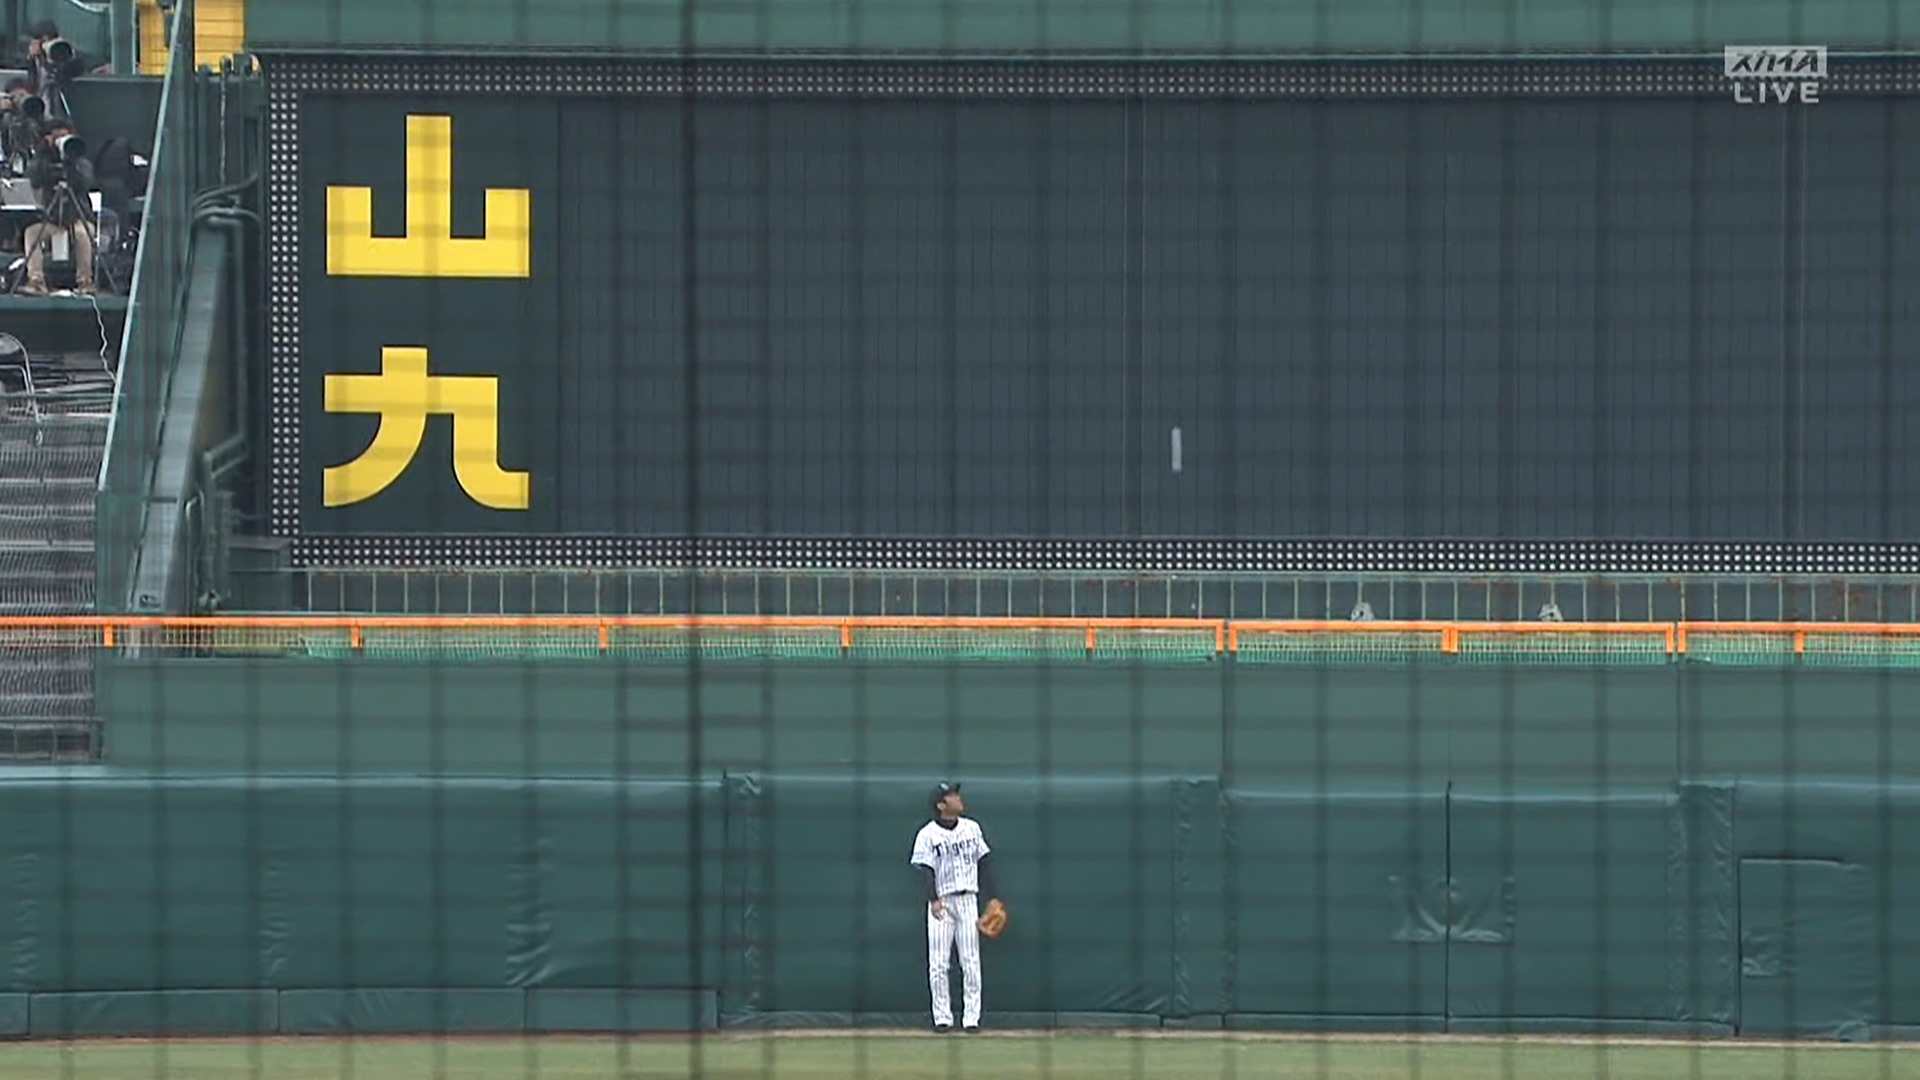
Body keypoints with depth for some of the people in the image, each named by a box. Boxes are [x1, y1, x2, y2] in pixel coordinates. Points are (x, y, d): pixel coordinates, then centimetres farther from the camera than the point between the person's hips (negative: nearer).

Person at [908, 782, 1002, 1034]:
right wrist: (933, 899, -24)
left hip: (968, 900, 3)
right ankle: (942, 1017, 3)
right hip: (941, 903, -3)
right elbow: (925, 870, -10)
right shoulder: (928, 834, -4)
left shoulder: (972, 828, 8)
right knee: (938, 965, -4)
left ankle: (971, 1017, 4)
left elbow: (984, 862, 11)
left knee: (971, 963, 1)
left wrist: (994, 898, 7)